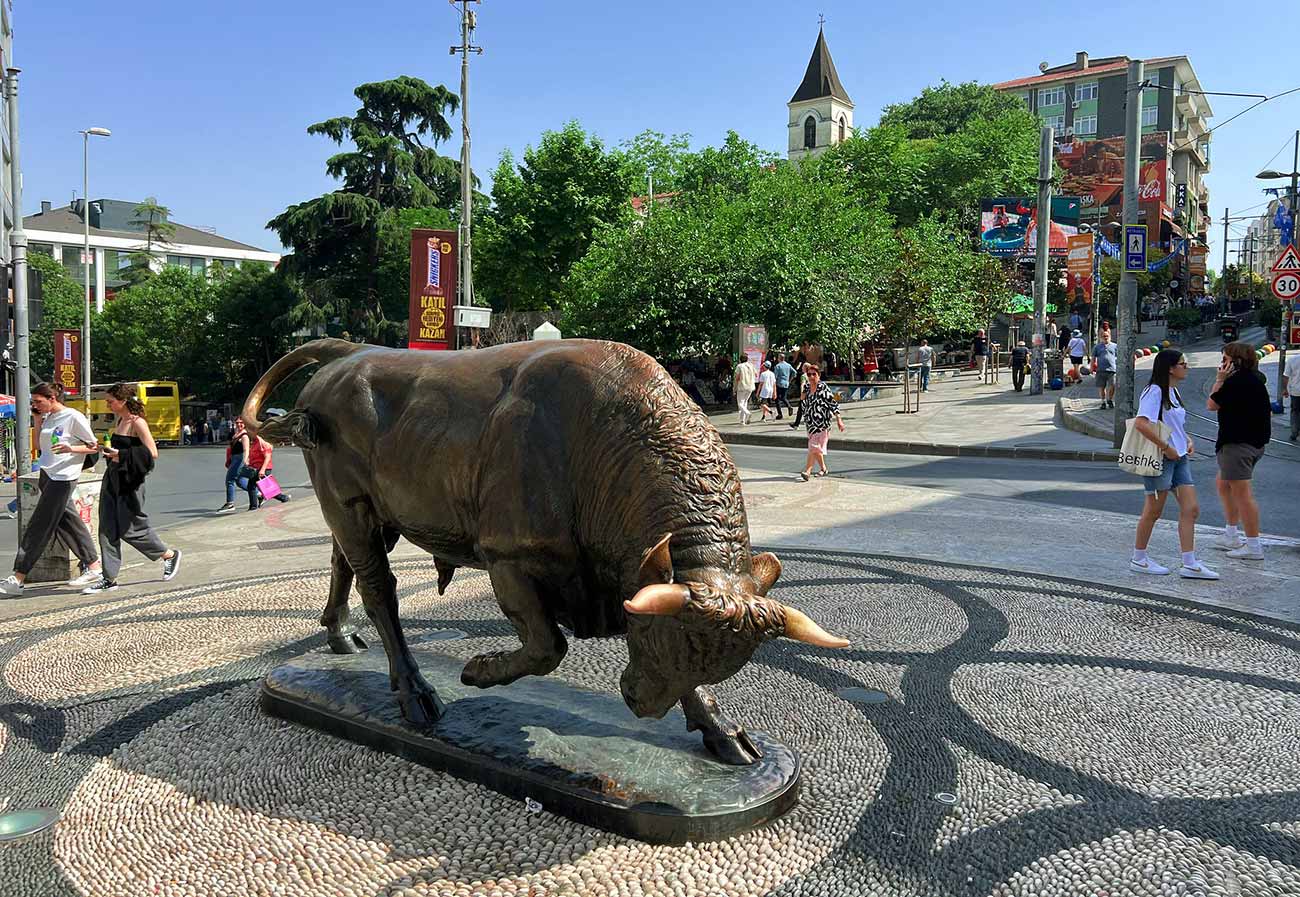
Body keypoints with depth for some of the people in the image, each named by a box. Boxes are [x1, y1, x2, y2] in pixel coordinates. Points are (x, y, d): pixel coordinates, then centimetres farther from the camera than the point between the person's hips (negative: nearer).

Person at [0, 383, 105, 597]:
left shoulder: (74, 417, -10)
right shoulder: (48, 417, 13)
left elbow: (94, 447, -5)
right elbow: (41, 446, 20)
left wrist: (70, 449, -22)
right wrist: (38, 419, 11)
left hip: (63, 478, -8)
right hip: (47, 475, 8)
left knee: (38, 527, -6)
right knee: (68, 523, 9)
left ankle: (17, 579, -3)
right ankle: (93, 566, 17)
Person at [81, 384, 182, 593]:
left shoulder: (137, 422, -12)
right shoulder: (118, 421, 13)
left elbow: (152, 454, -18)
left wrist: (122, 455, -19)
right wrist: (110, 451, 8)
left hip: (129, 480, -8)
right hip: (112, 478, 8)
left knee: (129, 529, -2)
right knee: (108, 529, 4)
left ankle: (170, 555, 18)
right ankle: (109, 578, 8)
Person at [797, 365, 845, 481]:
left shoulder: (823, 388, -9)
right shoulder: (807, 388, 9)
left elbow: (833, 404, -7)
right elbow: (803, 406, 19)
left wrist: (839, 420, -9)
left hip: (822, 422, -7)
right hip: (811, 422, 7)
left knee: (814, 447, -11)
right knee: (816, 448, 14)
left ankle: (806, 473, -14)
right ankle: (823, 469, 31)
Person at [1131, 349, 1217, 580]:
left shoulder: (1173, 392, 15)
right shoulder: (1155, 391, -14)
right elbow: (1141, 423, -26)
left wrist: (1188, 440, 10)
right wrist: (1166, 448, -21)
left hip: (1179, 457, 9)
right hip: (1159, 458, -9)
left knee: (1191, 509, 4)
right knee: (1154, 511, 1)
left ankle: (1190, 564, 7)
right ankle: (1139, 559, 15)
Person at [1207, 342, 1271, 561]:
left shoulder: (1236, 381, -17)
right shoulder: (1256, 380, 14)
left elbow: (1211, 405, -11)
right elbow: (1268, 412, 19)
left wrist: (1219, 379, -6)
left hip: (1237, 443, -11)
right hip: (1256, 442, 11)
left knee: (1242, 493, -7)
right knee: (1222, 483, 22)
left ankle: (1253, 546, -5)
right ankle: (1231, 536, 27)